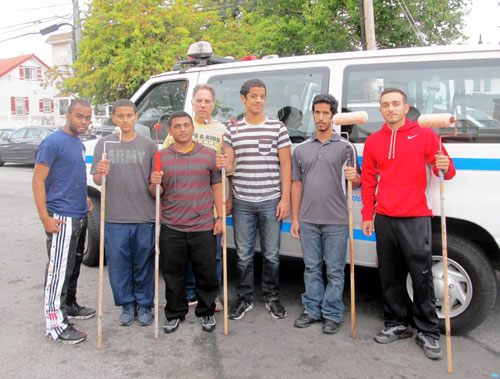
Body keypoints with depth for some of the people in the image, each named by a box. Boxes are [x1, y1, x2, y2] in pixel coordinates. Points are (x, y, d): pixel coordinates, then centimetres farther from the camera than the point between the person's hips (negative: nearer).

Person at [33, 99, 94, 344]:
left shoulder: (79, 144, 15)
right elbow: (38, 179, -15)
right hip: (60, 218, -9)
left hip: (78, 216, 9)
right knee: (58, 270, -5)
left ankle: (70, 306, 34)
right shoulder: (53, 142, -12)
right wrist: (45, 217, -20)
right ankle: (55, 325, 1)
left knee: (72, 266, 19)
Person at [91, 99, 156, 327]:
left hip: (144, 217, -1)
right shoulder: (104, 144, 7)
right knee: (118, 265, 8)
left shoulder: (148, 145, 5)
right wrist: (101, 173, -15)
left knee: (144, 264, 8)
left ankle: (144, 305, 24)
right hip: (114, 218, 1)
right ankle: (127, 304, 26)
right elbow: (97, 181, 7)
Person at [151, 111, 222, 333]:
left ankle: (206, 313, 27)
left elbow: (217, 186, 7)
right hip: (171, 229, 1)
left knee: (207, 274, 7)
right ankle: (175, 314, 28)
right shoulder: (161, 157, 7)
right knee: (173, 275, 10)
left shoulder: (208, 155, 6)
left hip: (203, 227, 0)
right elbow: (155, 193, 10)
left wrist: (220, 217, 1)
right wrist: (154, 184, -13)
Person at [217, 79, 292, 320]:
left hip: (271, 202, -1)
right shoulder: (233, 130, 9)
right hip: (242, 203, 1)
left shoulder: (277, 128, 4)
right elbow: (228, 165, 9)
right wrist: (224, 165, -16)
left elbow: (285, 165, 2)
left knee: (271, 254, 7)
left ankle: (272, 298, 24)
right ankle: (244, 298, 23)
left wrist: (285, 199, -4)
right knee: (244, 255, 7)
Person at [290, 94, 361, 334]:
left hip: (336, 221, -3)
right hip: (308, 221, 3)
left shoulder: (345, 147, 4)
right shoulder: (301, 149, 12)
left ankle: (332, 315, 15)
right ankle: (312, 310, 23)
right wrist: (295, 219, 8)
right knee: (311, 268, 11)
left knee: (335, 270, 4)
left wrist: (354, 177, -19)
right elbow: (296, 185, 12)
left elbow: (357, 182, 6)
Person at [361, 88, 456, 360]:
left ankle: (428, 332, 13)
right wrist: (367, 216, 11)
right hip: (384, 219, 4)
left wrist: (445, 168, -20)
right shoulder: (373, 142, 12)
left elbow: (446, 170, 4)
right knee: (389, 276, 10)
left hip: (415, 219, -3)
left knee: (422, 276, -1)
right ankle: (397, 324, 25)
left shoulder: (424, 135, 3)